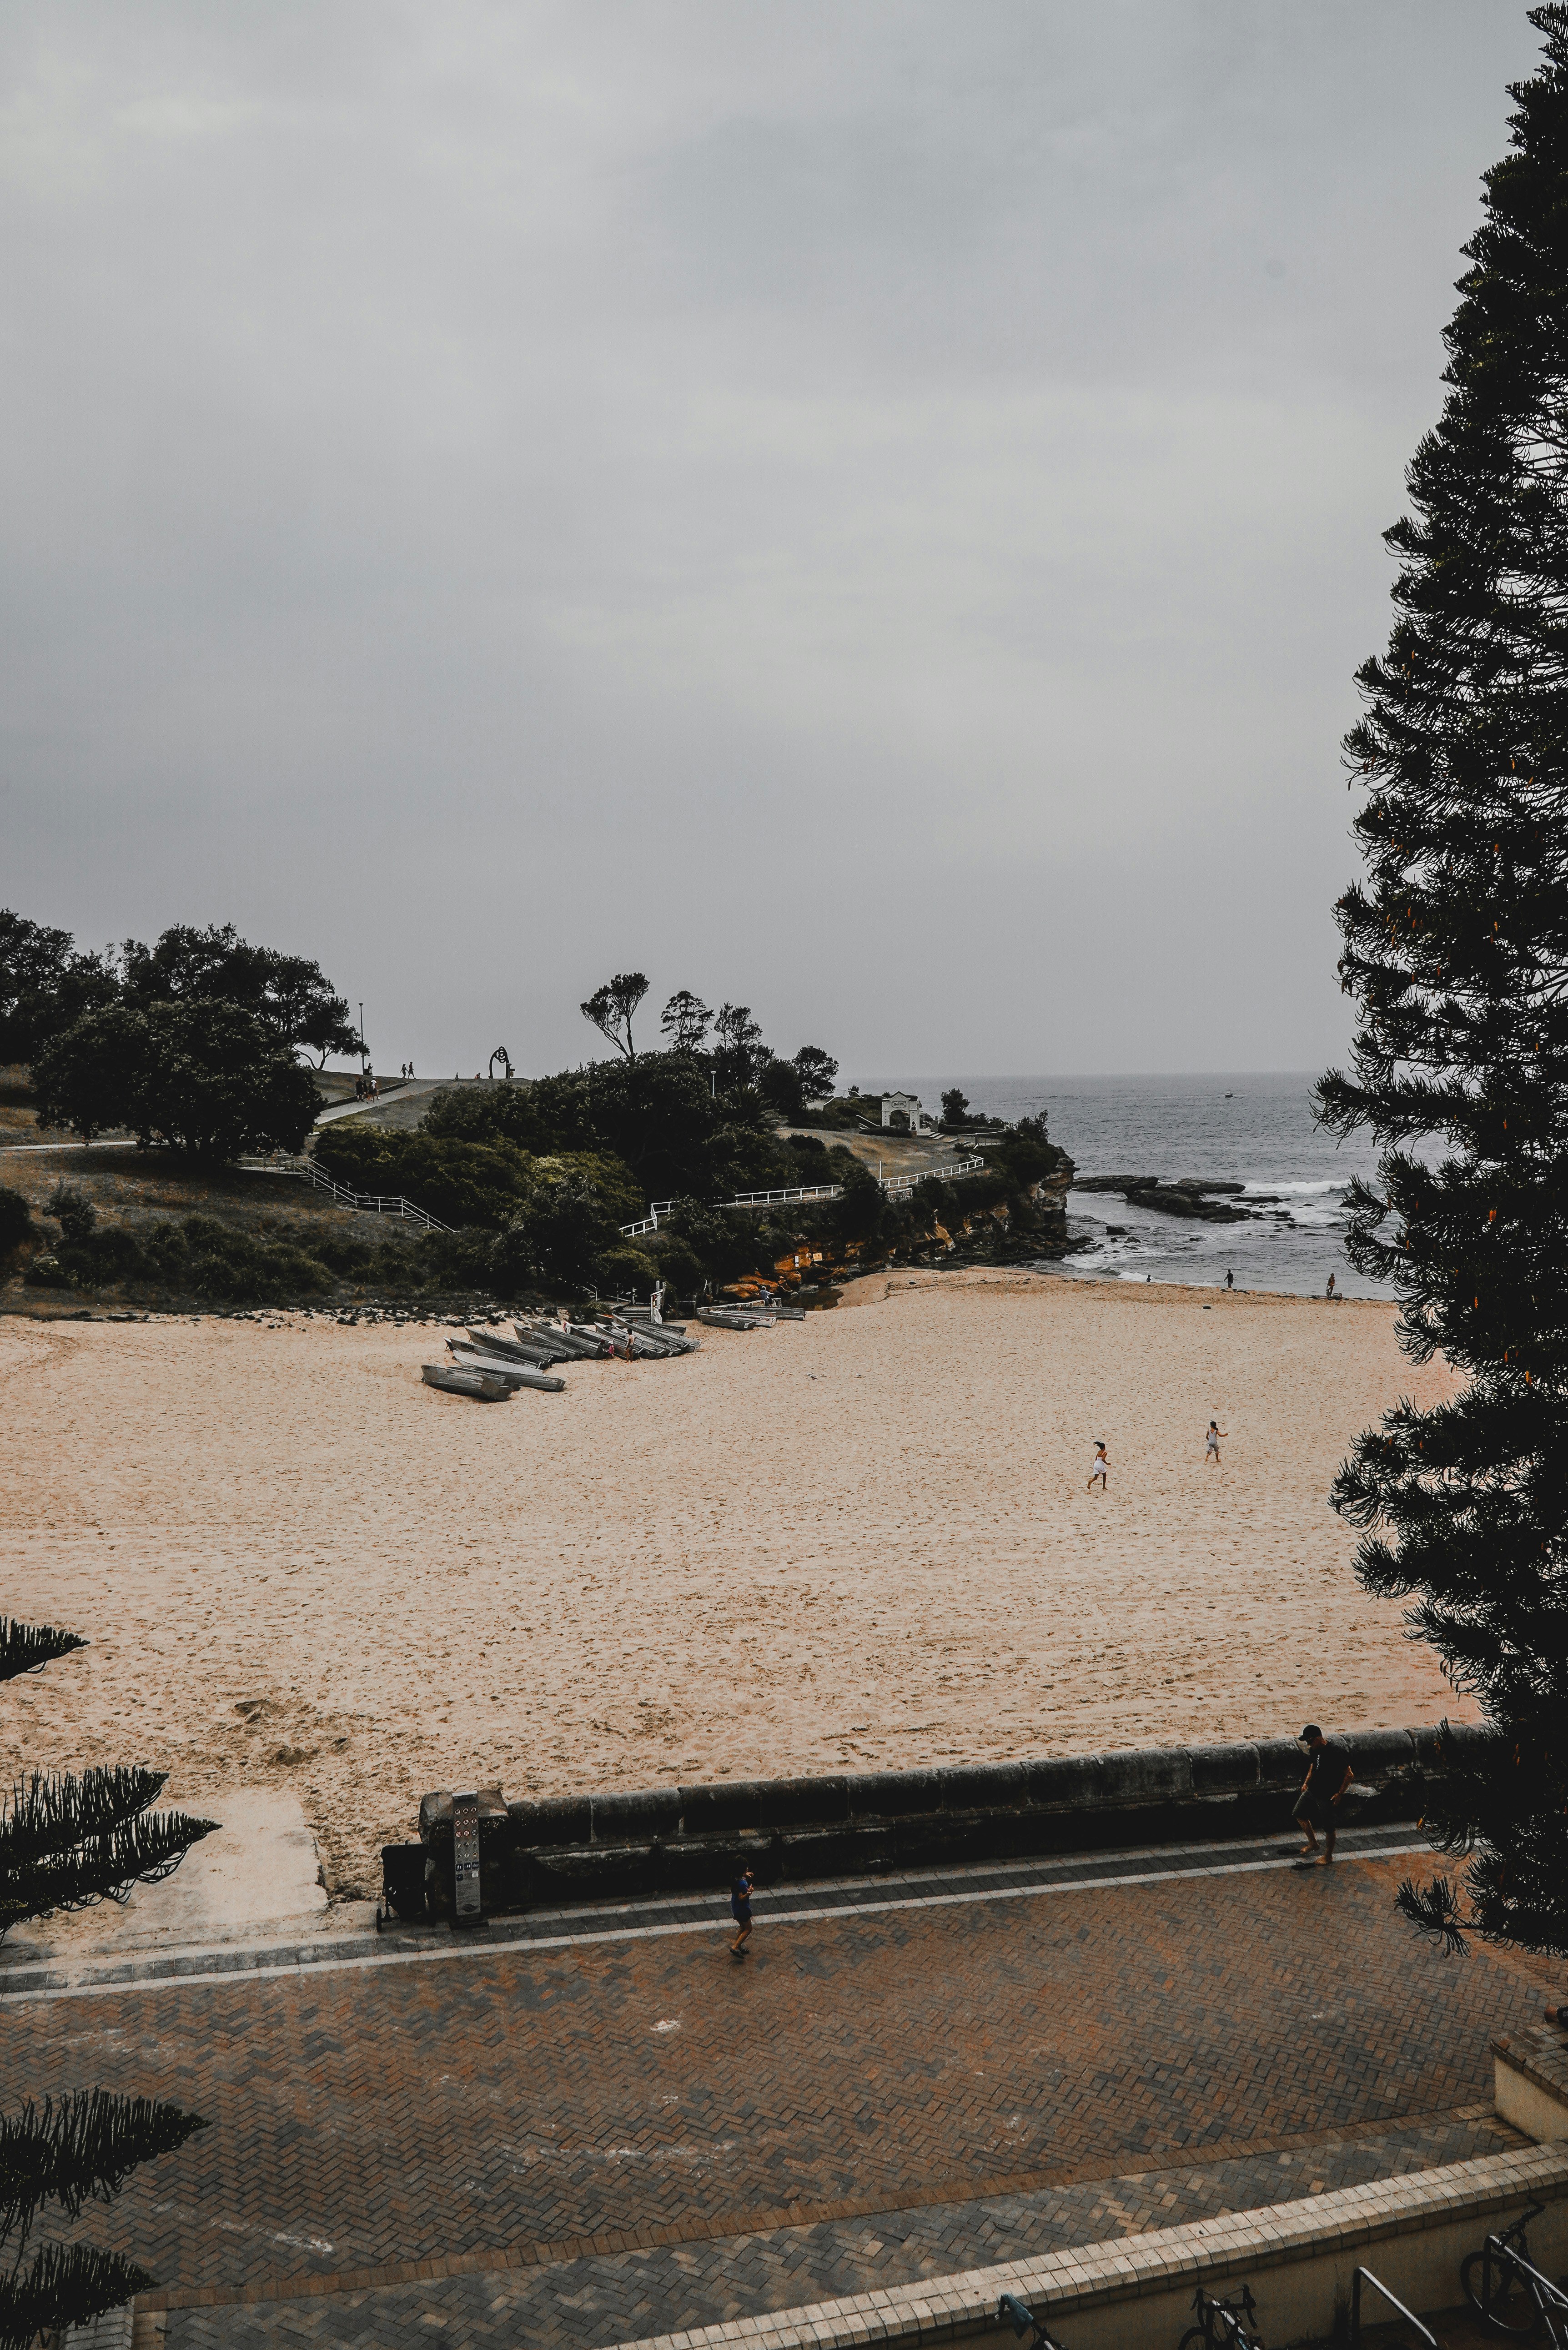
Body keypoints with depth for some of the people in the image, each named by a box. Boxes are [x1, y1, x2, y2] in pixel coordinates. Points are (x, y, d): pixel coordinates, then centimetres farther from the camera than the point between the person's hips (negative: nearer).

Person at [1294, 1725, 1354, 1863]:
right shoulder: (1314, 1750, -2)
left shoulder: (1335, 1752, -27)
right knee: (1300, 1814, 16)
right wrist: (1306, 1783, 13)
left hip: (1328, 1796, -8)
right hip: (1312, 1790, 8)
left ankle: (1328, 1856, 24)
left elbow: (1350, 1775, -21)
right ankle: (1313, 1843, 35)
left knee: (1329, 1827, 4)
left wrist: (1339, 1794, -20)